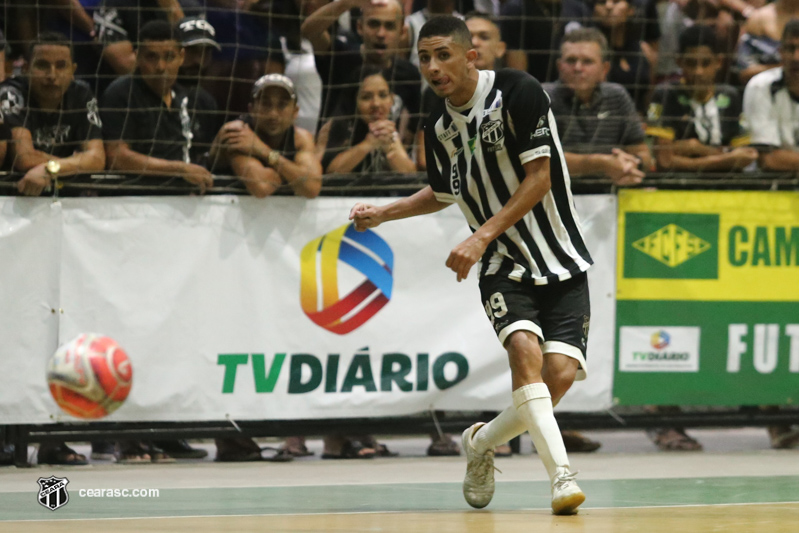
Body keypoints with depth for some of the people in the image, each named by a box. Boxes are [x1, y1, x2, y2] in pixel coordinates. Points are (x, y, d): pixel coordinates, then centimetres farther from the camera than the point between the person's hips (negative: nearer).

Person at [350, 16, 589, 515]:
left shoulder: (519, 92, -13)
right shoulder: (439, 126, 4)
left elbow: (538, 178, -15)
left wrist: (482, 237, -21)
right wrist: (382, 213, 13)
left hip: (561, 262, -2)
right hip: (504, 265, 3)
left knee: (560, 372, -14)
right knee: (525, 348, -26)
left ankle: (482, 443, 12)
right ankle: (562, 474, -30)